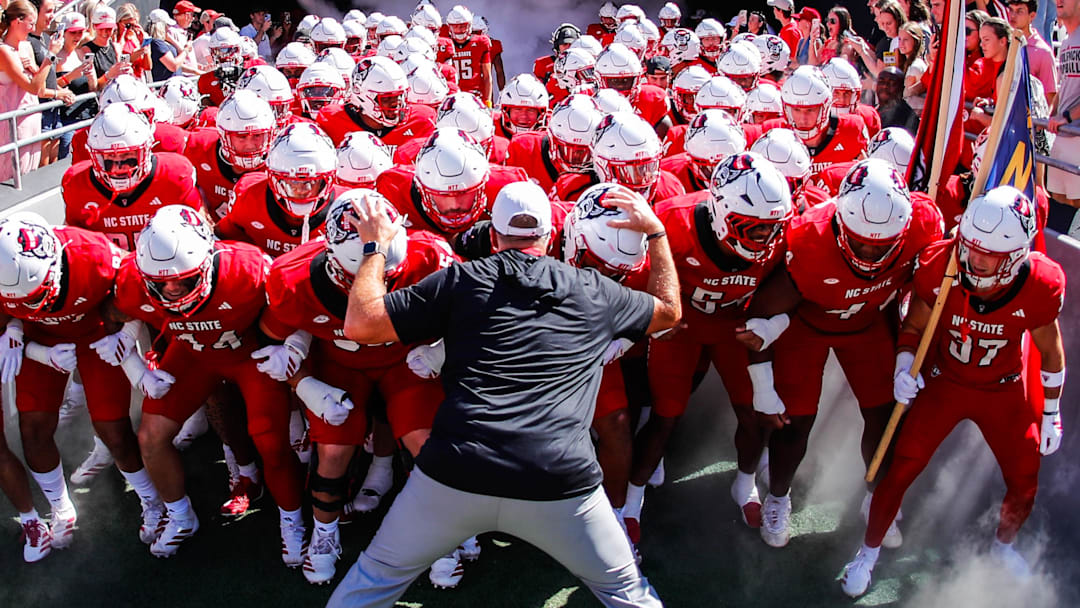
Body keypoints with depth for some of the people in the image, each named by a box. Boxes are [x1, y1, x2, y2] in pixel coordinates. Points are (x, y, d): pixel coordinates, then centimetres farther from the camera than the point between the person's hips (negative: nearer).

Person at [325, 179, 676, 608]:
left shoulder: (460, 280, 7)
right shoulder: (595, 292, 13)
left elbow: (360, 325, 7)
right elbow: (669, 311, 31)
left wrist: (375, 247, 21)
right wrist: (655, 232, 38)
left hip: (455, 476, 0)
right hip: (559, 483, 0)